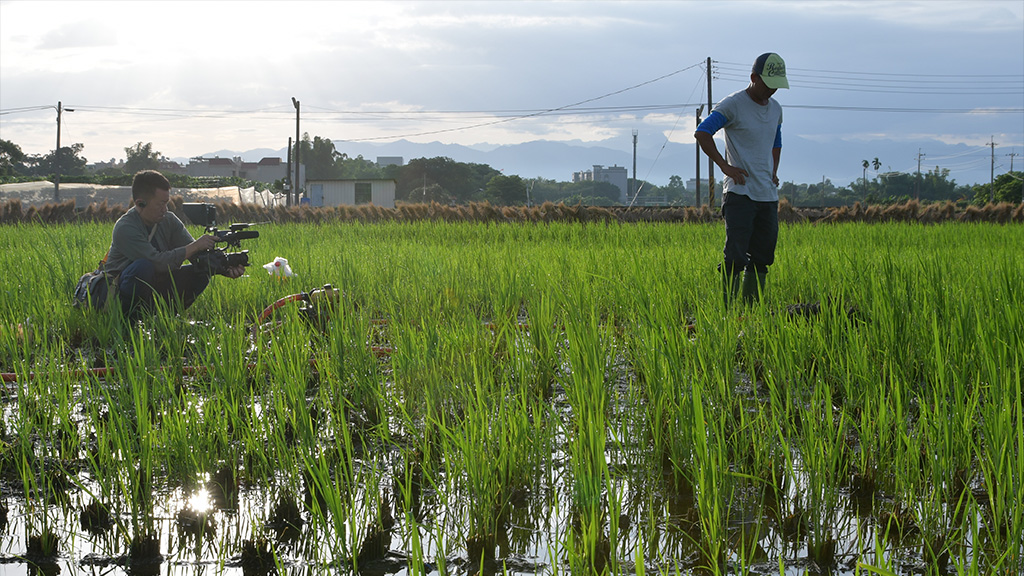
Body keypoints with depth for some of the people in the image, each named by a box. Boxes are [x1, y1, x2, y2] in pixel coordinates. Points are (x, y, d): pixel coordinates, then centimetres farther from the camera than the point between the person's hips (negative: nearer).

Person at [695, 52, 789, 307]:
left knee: (762, 257, 7)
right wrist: (725, 166, -16)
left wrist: (773, 173, 16)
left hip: (768, 195, 7)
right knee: (736, 256, -13)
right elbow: (701, 133, -14)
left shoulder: (775, 109, 15)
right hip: (740, 193, -7)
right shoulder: (733, 105, -7)